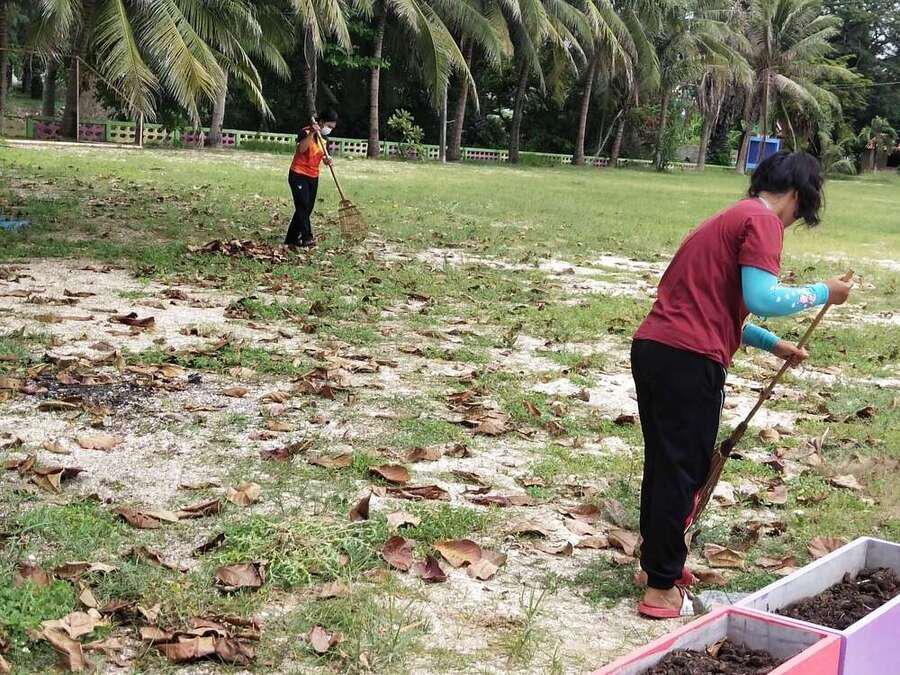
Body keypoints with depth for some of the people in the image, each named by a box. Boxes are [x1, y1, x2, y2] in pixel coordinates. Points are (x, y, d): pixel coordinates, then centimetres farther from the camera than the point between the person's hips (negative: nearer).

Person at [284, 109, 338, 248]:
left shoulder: (323, 137, 9)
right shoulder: (306, 132, -14)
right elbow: (301, 149, -33)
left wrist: (326, 159, -5)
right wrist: (311, 133, -43)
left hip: (313, 176, 8)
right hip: (299, 175, -8)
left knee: (308, 208, 7)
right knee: (303, 206, -13)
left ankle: (292, 238, 15)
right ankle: (306, 238, -13)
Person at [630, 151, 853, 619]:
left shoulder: (730, 219, 24)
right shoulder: (763, 221, -5)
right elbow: (761, 299, -18)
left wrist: (773, 344, 29)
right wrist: (821, 294, -4)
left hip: (651, 348, 9)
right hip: (689, 360, -9)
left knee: (665, 464, 20)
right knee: (682, 470, 0)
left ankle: (658, 561, 33)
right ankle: (662, 590, 7)